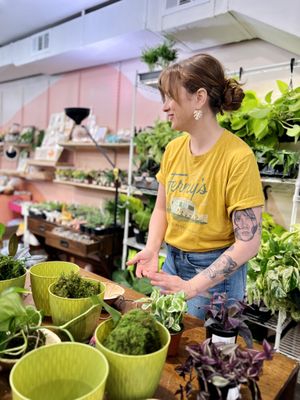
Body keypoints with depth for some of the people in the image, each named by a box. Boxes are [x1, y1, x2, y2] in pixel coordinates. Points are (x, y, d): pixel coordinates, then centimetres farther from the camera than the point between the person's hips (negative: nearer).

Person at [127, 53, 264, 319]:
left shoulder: (238, 156, -20)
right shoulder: (174, 149, -1)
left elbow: (248, 243, -19)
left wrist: (192, 286, -24)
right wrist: (152, 249, -9)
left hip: (217, 269, -5)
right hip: (173, 261, 6)